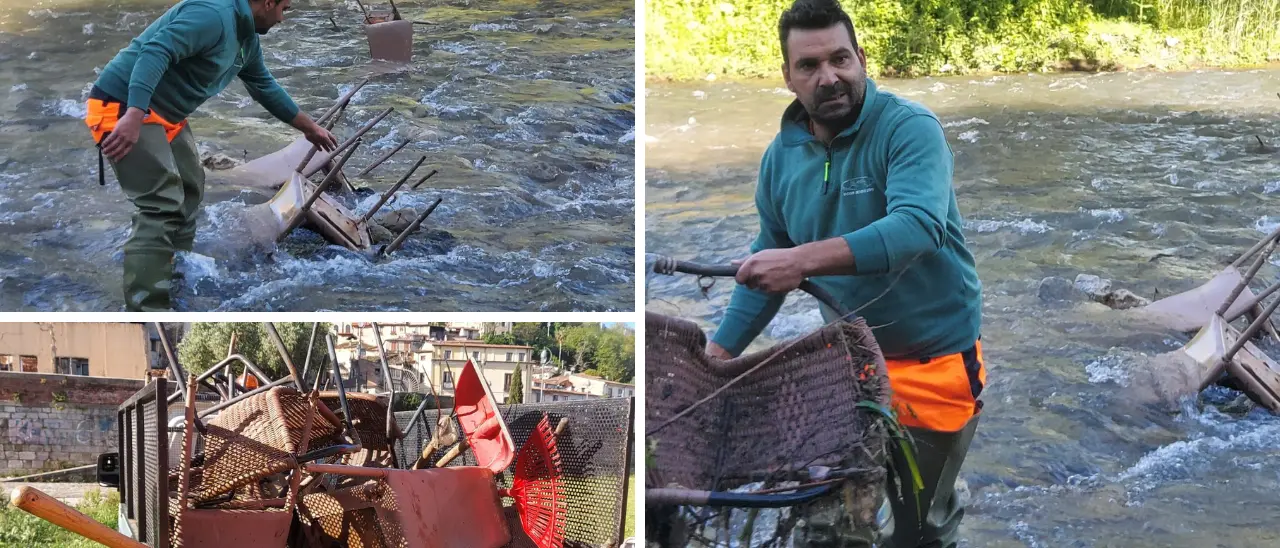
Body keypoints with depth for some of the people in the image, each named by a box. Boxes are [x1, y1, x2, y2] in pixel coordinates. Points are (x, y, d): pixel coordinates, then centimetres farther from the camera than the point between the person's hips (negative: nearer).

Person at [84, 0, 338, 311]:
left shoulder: (246, 38, 14)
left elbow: (265, 87, 30)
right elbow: (155, 52, -32)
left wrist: (310, 128, 38)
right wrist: (133, 115, -42)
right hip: (122, 107, -11)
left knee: (188, 192, 21)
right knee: (162, 205, -18)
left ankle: (174, 283, 32)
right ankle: (144, 317, -20)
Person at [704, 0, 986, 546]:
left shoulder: (910, 127, -17)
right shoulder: (781, 155, 0)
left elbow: (917, 227, -34)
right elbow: (768, 263, 11)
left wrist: (803, 260, -44)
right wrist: (718, 355, 5)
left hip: (933, 361, -5)